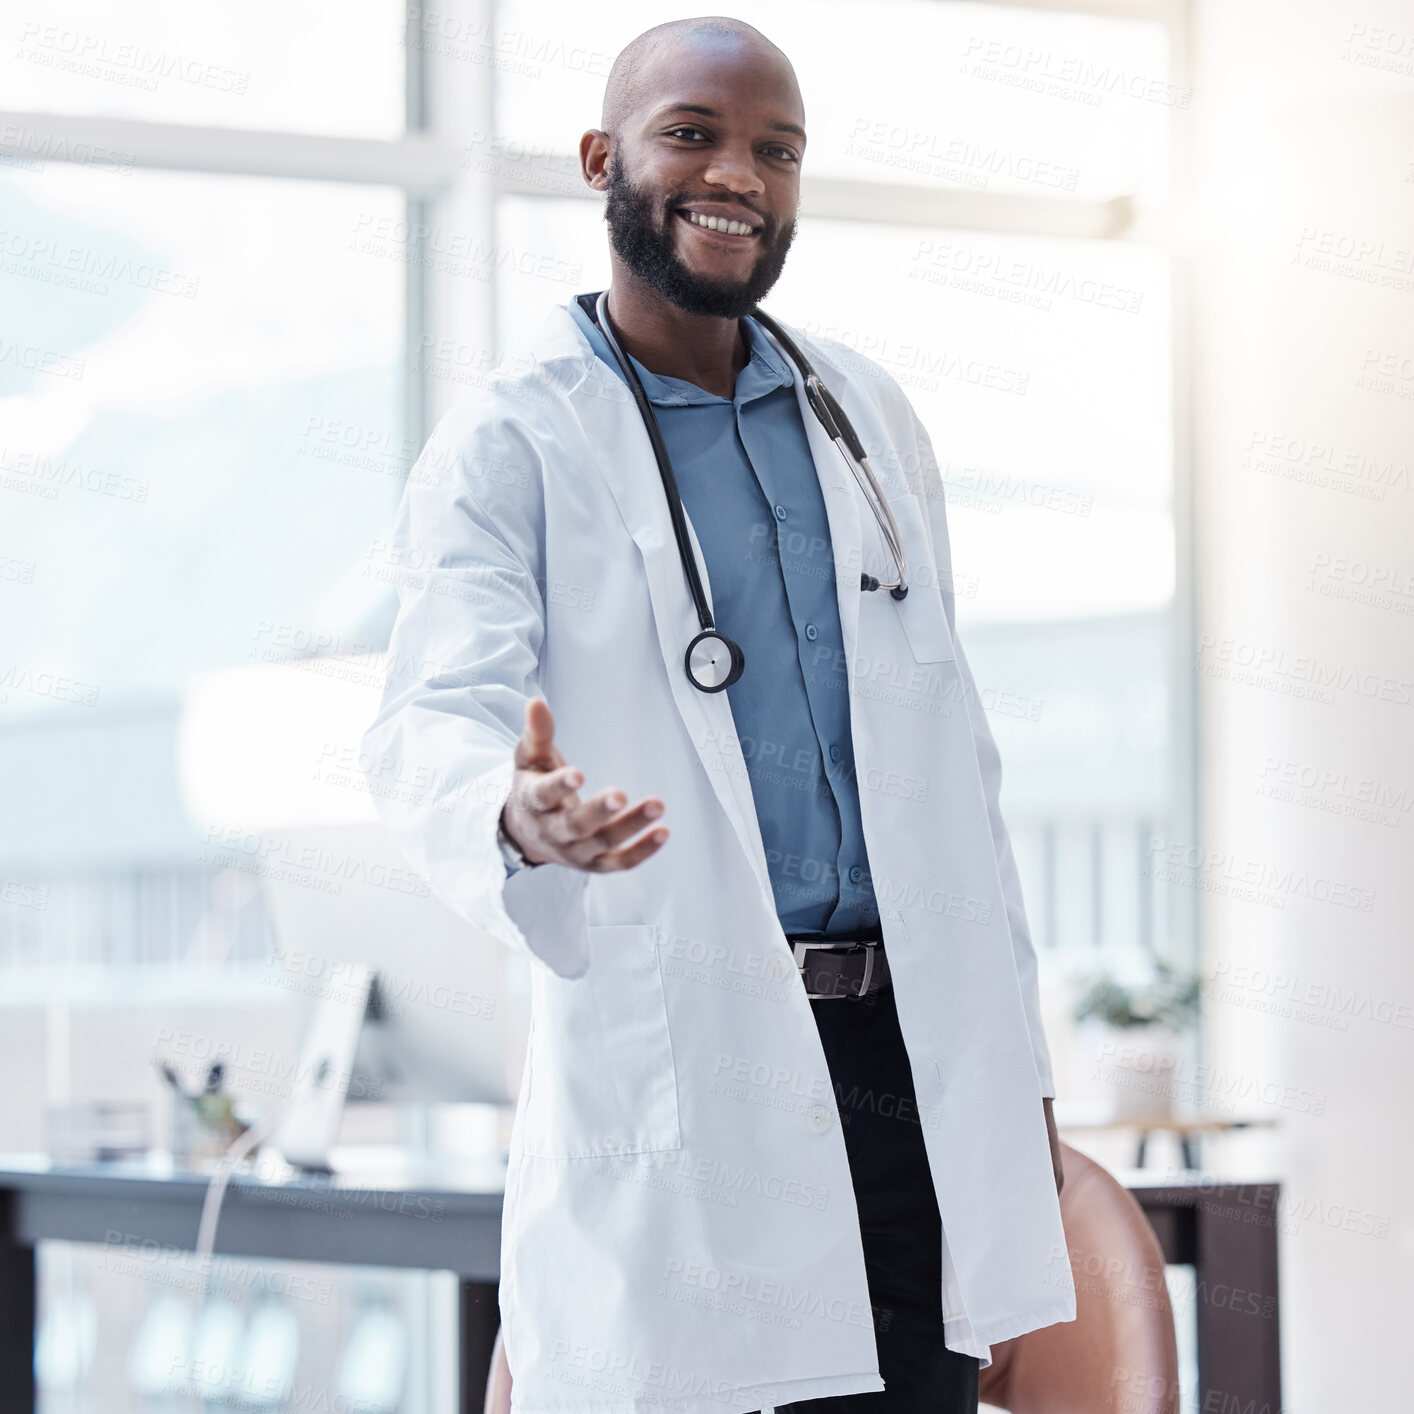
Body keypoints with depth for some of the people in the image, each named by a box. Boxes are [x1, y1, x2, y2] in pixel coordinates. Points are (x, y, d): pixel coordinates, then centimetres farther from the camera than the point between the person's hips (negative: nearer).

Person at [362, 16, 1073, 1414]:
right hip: (671, 1076, -5)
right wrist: (516, 813, -40)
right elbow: (438, 712, -15)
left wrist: (1015, 1065, 14)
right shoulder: (508, 443, -1)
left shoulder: (870, 418, 16)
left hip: (909, 1052, 5)